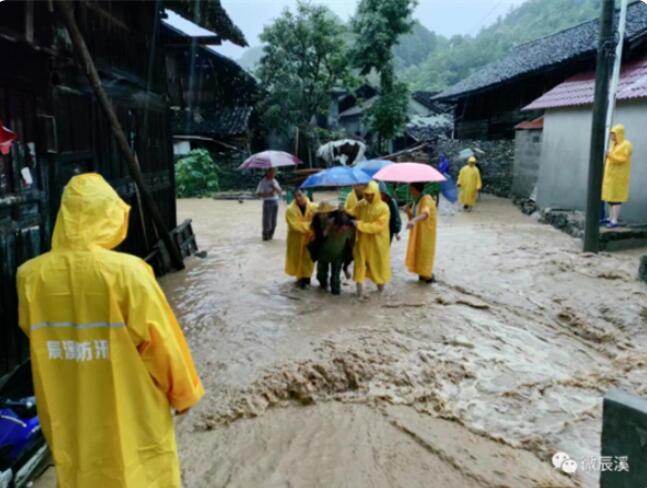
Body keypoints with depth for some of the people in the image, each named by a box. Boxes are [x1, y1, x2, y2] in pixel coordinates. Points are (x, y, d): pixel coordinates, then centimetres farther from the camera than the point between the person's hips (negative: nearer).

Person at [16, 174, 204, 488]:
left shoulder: (32, 275, -11)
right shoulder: (127, 272, -23)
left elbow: (36, 336, 5)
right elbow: (160, 343, -14)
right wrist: (183, 393, 1)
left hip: (69, 418, 4)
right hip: (132, 416, -4)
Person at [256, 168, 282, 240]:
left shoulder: (275, 181, 13)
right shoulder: (263, 182, -5)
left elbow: (280, 192, 11)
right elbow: (259, 193, -10)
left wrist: (275, 188, -8)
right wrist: (268, 194, -18)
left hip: (275, 202, 5)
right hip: (267, 202, -5)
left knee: (274, 221, 6)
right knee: (267, 220, -5)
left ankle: (270, 235, 17)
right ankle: (265, 235, 8)